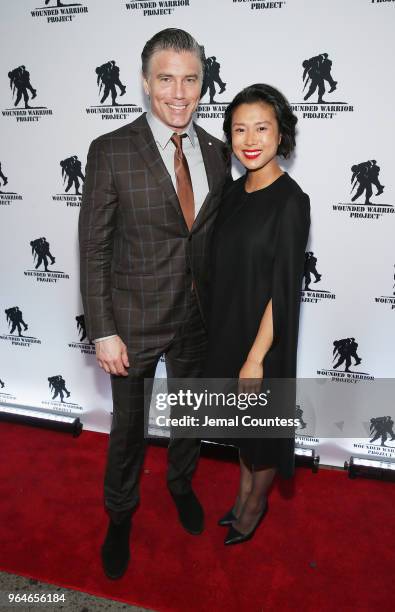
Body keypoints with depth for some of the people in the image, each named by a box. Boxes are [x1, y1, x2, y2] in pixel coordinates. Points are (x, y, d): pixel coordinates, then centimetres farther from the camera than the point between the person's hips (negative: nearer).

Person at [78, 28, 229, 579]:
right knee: (128, 425, 15)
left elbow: (216, 234, 6)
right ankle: (120, 514, 42)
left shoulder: (216, 151, 0)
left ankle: (181, 483, 53)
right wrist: (103, 332, -14)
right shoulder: (111, 152, -13)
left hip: (198, 317, 4)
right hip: (135, 320, -3)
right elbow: (94, 249, -12)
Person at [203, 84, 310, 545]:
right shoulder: (234, 192, 3)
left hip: (262, 337, -6)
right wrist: (219, 333, 9)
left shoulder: (290, 201, -18)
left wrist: (256, 357, -19)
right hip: (226, 329, 6)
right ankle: (245, 491, 46)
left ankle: (255, 504, 40)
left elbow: (283, 289, -19)